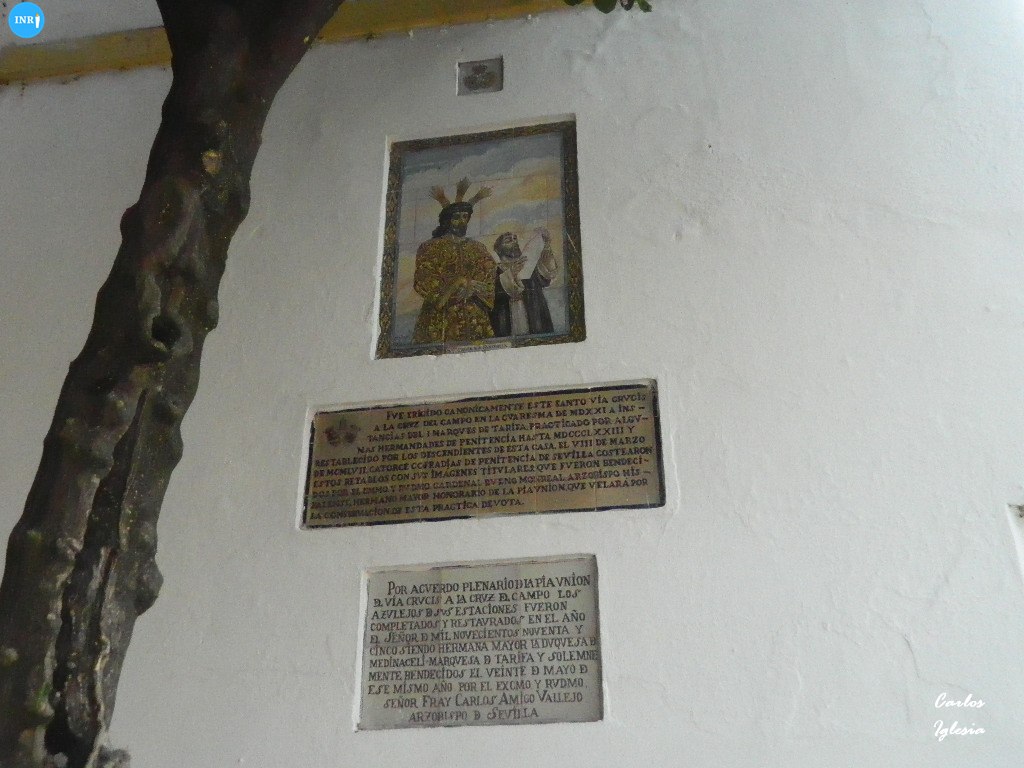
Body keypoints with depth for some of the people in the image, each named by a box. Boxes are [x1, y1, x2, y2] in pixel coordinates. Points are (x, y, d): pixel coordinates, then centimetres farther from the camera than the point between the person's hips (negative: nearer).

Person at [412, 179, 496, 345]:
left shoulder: (478, 248, 18)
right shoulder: (431, 247, 8)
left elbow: (492, 280, 7)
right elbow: (423, 282, -5)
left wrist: (472, 287, -12)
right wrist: (460, 283, -10)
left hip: (476, 318, 3)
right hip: (441, 317, -2)